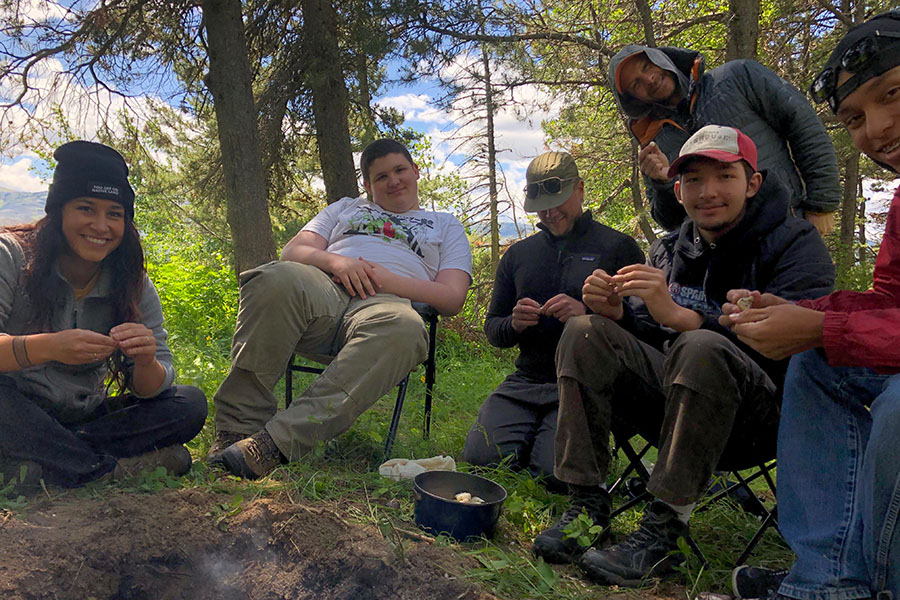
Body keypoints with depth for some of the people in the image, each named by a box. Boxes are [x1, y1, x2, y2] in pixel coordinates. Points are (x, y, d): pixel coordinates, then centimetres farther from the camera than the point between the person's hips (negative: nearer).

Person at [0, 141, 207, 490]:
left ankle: (38, 467, -26)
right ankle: (114, 469, -23)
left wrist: (146, 362, -29)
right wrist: (48, 347, -41)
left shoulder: (134, 287, 0)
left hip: (84, 418, 4)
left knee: (190, 404, -15)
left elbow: (149, 389, -5)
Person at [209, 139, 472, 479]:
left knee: (403, 329, -41)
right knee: (277, 279, -35)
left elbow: (452, 298, 11)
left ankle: (275, 442, -45)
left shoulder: (446, 226, 28)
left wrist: (385, 279, -4)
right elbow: (292, 252, 20)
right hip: (325, 290, 2)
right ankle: (238, 428, -32)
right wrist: (335, 261, -4)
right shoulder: (346, 208, 35)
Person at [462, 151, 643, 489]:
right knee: (479, 457, -16)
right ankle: (532, 436, 14)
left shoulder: (619, 248, 4)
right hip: (526, 382, 4)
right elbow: (492, 329, 19)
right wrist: (513, 324, -6)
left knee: (555, 472, -23)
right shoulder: (517, 255, 17)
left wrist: (588, 314, -19)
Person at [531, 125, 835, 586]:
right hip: (676, 402, 6)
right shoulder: (668, 249, 10)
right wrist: (615, 312, -15)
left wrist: (680, 316, -34)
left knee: (702, 349, -35)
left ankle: (664, 530, -27)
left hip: (766, 416, -5)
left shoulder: (795, 242, -7)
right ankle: (588, 504, -14)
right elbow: (646, 336, 8)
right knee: (584, 334, -12)